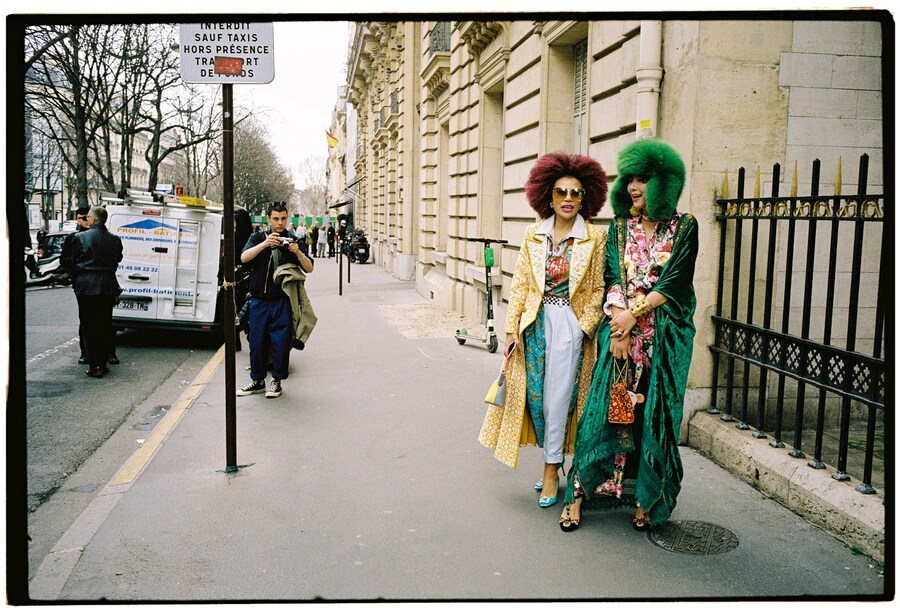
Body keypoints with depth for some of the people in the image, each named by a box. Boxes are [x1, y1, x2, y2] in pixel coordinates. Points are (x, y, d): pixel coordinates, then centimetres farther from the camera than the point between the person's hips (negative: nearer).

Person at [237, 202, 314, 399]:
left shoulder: (295, 240, 6)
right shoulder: (258, 238, 8)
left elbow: (309, 268, -3)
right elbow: (244, 258, -10)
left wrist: (298, 252, -21)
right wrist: (265, 244, -23)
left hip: (282, 301, -1)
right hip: (259, 300, 1)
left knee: (281, 341, -1)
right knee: (256, 341, 7)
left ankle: (276, 381, 15)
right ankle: (257, 380, 22)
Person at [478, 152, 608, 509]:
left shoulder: (595, 238, -1)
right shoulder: (534, 235, 5)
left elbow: (597, 288, 0)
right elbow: (520, 283, 5)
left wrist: (586, 327, -8)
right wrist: (512, 327, 0)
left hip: (571, 322, -3)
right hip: (535, 321, 3)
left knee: (558, 397, 0)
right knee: (535, 395, 7)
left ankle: (552, 469, 12)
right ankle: (553, 457, 27)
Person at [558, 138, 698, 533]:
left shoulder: (684, 227, 1)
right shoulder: (620, 226, 9)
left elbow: (673, 283, -6)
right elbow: (613, 277, 0)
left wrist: (634, 313, -12)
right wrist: (618, 329, -11)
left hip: (664, 335, -1)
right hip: (620, 326, 2)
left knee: (655, 414, 2)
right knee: (606, 408, -2)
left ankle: (646, 501, 15)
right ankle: (579, 494, 5)